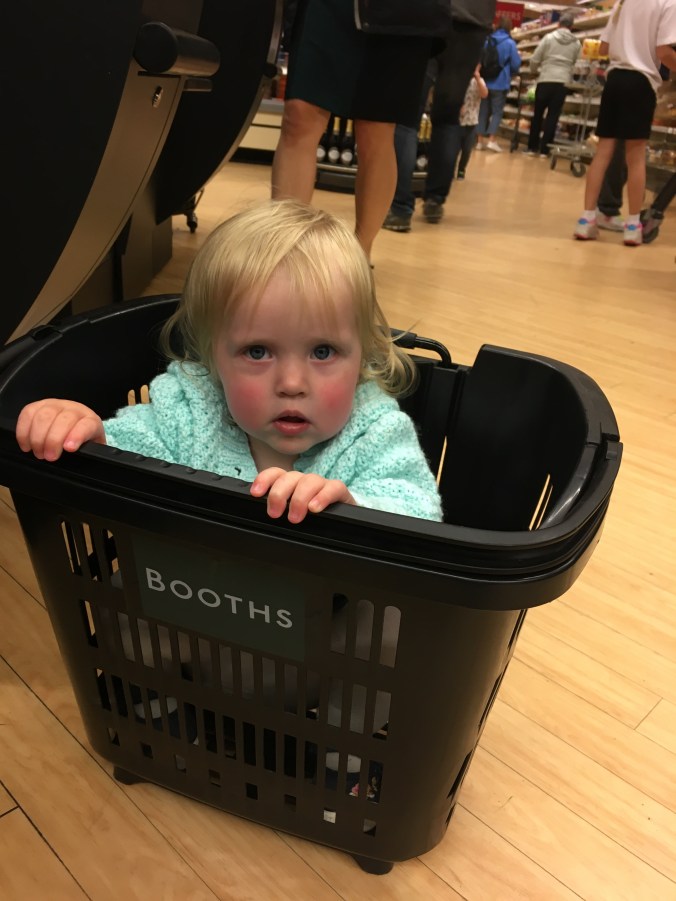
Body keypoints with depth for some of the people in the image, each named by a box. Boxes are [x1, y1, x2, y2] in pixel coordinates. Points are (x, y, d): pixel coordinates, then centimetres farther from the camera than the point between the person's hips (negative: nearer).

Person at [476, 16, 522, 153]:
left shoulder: (487, 40, 3)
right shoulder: (510, 43, -8)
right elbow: (516, 64, -4)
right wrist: (511, 73, 16)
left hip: (485, 81, 4)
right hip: (500, 83, -4)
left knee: (483, 110, 9)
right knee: (497, 111, 1)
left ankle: (480, 140, 6)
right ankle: (491, 140, -12)